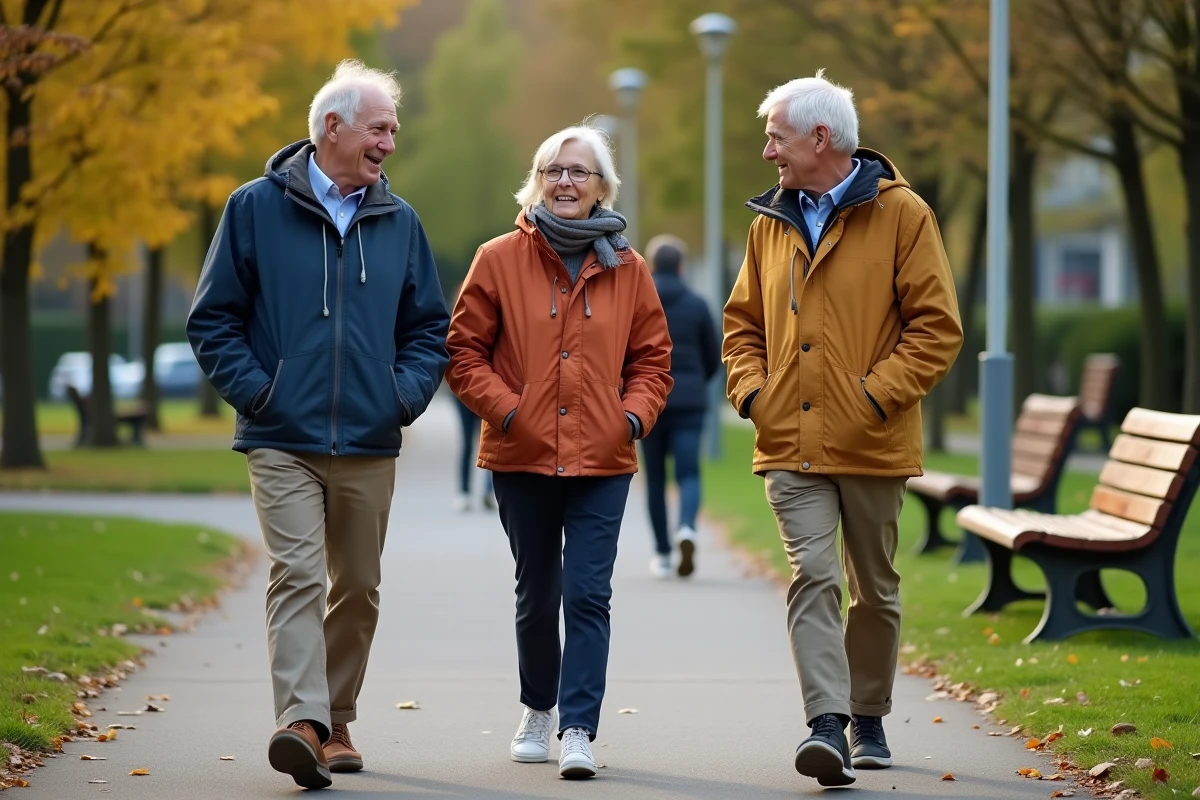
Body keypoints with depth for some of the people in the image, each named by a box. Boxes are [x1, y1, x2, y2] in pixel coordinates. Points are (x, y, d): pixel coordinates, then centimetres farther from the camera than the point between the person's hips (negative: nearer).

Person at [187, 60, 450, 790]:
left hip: (370, 447, 4)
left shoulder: (399, 222, 10)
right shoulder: (257, 209, 0)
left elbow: (430, 329, 17)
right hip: (283, 442, -4)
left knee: (358, 588, 10)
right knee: (297, 574, -16)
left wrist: (408, 392, 0)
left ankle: (337, 723, 23)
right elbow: (213, 319, 2)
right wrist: (254, 390, -9)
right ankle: (301, 722, -25)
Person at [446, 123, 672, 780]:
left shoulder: (628, 270, 5)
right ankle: (538, 710, 34)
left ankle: (579, 730, -9)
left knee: (588, 596, -9)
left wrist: (636, 412, -5)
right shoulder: (500, 259, 0)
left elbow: (652, 356, 12)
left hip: (603, 461, 0)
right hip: (521, 459, 0)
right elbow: (464, 350, 1)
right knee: (537, 595, 13)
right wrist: (505, 407, -12)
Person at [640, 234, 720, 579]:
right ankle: (686, 529, -31)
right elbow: (714, 357, 8)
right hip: (689, 403, 0)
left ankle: (662, 554, 16)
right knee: (688, 475, -2)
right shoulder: (697, 304, 4)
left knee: (655, 479, 12)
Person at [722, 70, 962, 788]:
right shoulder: (771, 224, 11)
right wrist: (751, 389, 3)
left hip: (872, 444, -2)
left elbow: (937, 325, -7)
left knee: (874, 588, 10)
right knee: (813, 578, -12)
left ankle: (868, 718, 26)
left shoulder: (901, 214, -4)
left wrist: (875, 393, -15)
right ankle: (828, 724, -19)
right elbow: (744, 322, 21)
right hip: (790, 441, 3)